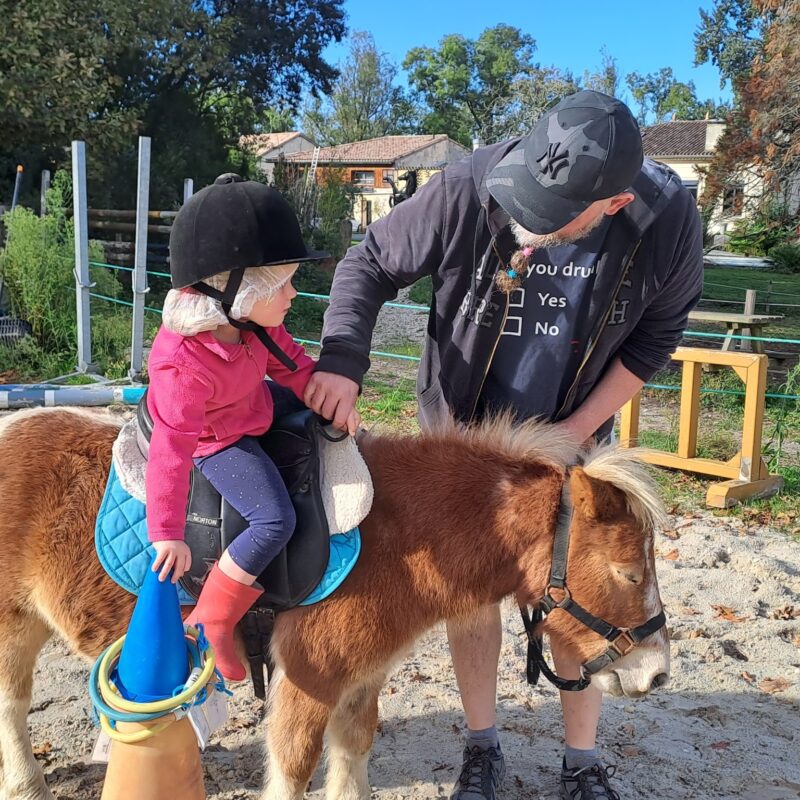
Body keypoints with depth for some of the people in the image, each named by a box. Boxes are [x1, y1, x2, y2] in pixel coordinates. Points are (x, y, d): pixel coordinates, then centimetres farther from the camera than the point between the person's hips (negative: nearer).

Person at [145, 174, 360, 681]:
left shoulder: (254, 319, -16)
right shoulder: (184, 364, -39)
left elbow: (289, 361, 3)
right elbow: (172, 451, -36)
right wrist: (169, 535, -32)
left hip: (255, 411, 9)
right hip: (219, 442, -8)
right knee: (275, 520, -21)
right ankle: (210, 625, -4)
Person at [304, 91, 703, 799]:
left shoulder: (668, 222, -24)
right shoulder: (469, 189, -29)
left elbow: (654, 339, -8)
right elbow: (368, 265, -15)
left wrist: (576, 431, -14)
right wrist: (342, 360, -30)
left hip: (571, 433, 1)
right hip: (462, 432, 0)